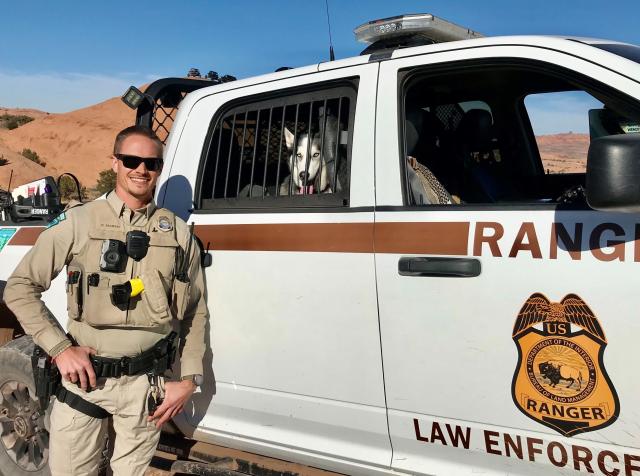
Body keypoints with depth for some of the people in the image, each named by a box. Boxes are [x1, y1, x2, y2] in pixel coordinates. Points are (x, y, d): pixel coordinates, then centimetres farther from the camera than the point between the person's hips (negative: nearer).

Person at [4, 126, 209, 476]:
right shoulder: (78, 222, -2)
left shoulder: (179, 233, 4)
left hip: (146, 384, 1)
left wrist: (190, 379, 2)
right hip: (84, 378, -1)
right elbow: (19, 288, 1)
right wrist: (59, 349, -8)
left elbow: (195, 313, 8)